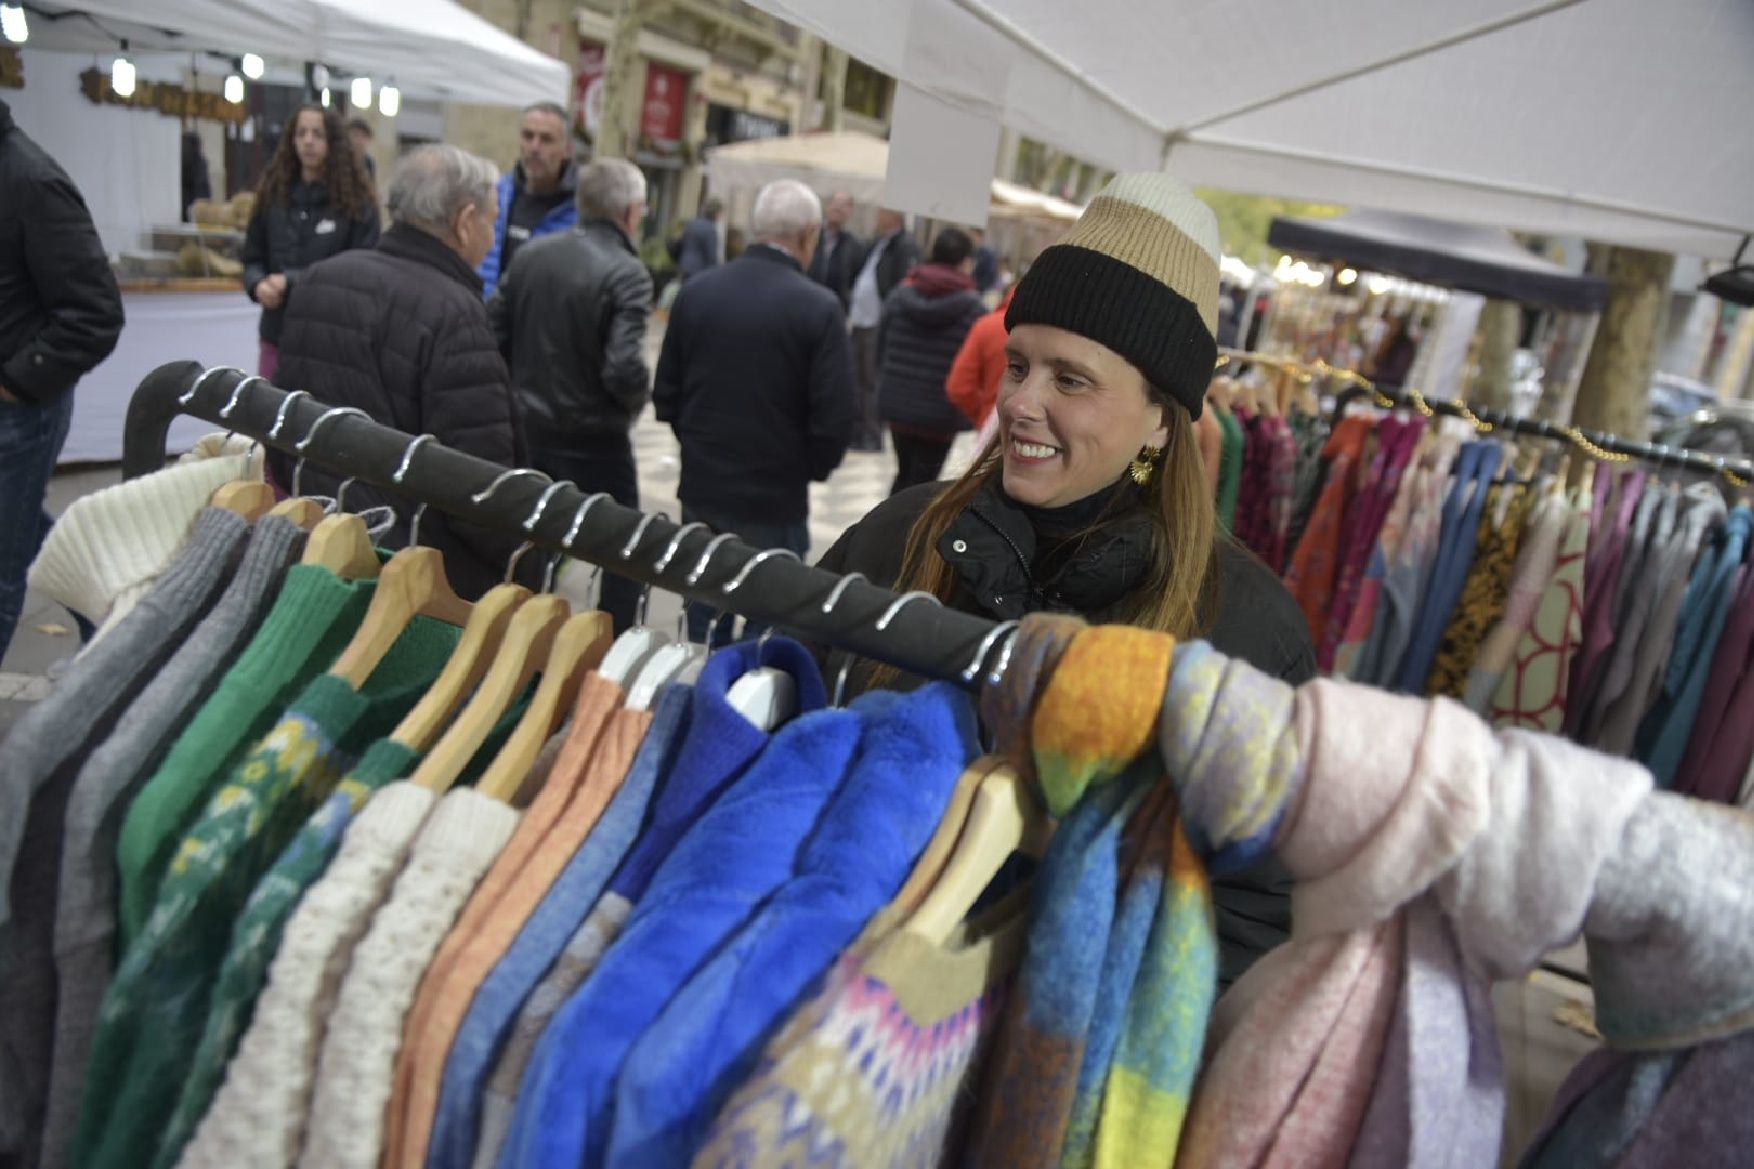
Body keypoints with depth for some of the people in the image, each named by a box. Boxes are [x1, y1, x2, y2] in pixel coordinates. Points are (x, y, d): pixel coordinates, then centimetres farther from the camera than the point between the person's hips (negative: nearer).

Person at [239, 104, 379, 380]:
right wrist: (259, 284, -11)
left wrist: (293, 281, -17)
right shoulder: (274, 193, 7)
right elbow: (252, 257, 12)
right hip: (278, 332, 4)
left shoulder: (357, 201, -6)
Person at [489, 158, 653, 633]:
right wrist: (638, 396, -3)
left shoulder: (531, 254, 0)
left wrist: (525, 385, 15)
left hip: (528, 430, 6)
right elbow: (623, 370, -24)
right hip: (593, 440, -5)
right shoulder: (626, 273, -18)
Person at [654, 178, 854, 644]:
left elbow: (666, 395, 5)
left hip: (701, 490, 4)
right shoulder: (818, 308, -14)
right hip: (776, 502, -4)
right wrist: (810, 468, 5)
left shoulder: (696, 291, -1)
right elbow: (834, 418, -14)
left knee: (703, 619, 17)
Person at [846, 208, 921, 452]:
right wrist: (851, 313, 17)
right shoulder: (876, 244, 17)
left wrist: (887, 321, -23)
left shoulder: (906, 247, -12)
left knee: (873, 383, -4)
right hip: (860, 323, 9)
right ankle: (857, 432, 24)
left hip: (879, 327, -9)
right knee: (857, 380, 14)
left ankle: (872, 436, 5)